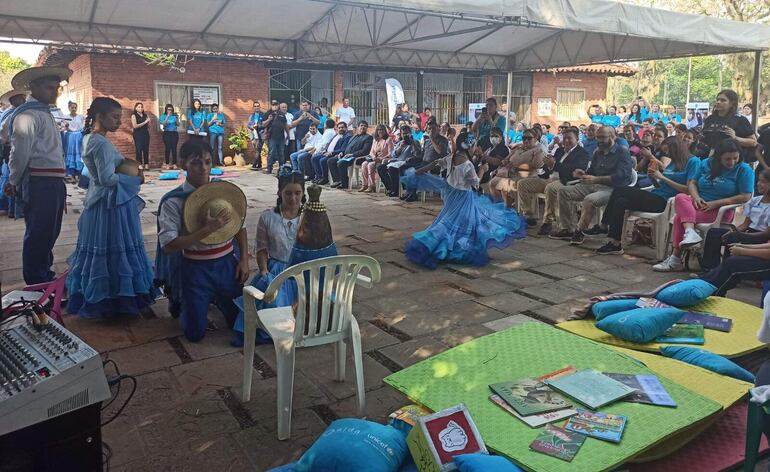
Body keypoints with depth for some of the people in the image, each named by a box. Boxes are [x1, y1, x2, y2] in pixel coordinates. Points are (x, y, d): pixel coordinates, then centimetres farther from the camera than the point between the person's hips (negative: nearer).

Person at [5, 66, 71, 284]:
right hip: (39, 184, -9)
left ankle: (45, 277, 35)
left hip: (53, 183, 9)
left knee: (49, 233, 19)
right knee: (38, 234, 0)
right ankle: (36, 285, 11)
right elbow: (20, 152, -18)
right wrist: (14, 182, -5)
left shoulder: (45, 113, 18)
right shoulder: (28, 115, -13)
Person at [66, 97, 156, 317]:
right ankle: (115, 299, 7)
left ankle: (95, 296, 25)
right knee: (114, 251, -2)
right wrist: (136, 179, -12)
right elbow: (107, 178, -23)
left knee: (98, 249, 15)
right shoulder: (102, 143, -19)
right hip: (111, 203, -10)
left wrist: (128, 174, 10)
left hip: (98, 200, 10)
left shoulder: (91, 139, 12)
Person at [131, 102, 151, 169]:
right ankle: (139, 164, -6)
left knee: (146, 149, -1)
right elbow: (135, 126, -9)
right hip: (138, 134, -4)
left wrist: (148, 121, -5)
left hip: (145, 134, 4)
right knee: (139, 149, -7)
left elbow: (148, 126, 16)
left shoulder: (145, 115, 13)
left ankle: (146, 164, 2)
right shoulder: (134, 115, 1)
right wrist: (145, 122, -10)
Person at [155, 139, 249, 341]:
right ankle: (179, 300, 33)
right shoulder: (173, 201, -14)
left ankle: (217, 298, 38)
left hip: (227, 263, 3)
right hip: (195, 269, -3)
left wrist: (244, 260, 0)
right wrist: (207, 229, -27)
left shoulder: (224, 190, -2)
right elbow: (168, 246, -20)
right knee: (195, 333, 4)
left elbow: (240, 226, 8)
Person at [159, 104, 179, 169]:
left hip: (174, 133, 2)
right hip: (167, 133, -2)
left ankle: (174, 164, 2)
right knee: (167, 148, -6)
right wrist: (168, 116, -19)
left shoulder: (174, 116, 8)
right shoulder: (163, 116, 3)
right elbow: (163, 124, -13)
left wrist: (177, 117, -12)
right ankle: (167, 164, -2)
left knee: (174, 148, -2)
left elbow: (178, 125, 1)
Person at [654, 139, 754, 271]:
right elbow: (692, 182, 14)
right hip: (698, 204, 5)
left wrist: (715, 203, -14)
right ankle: (690, 232, -44)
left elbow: (746, 197, -9)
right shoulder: (706, 163, 11)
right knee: (680, 197, -29)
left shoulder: (744, 170, -2)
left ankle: (675, 259, -22)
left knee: (679, 217, -27)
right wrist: (696, 197, -8)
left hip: (720, 210, -5)